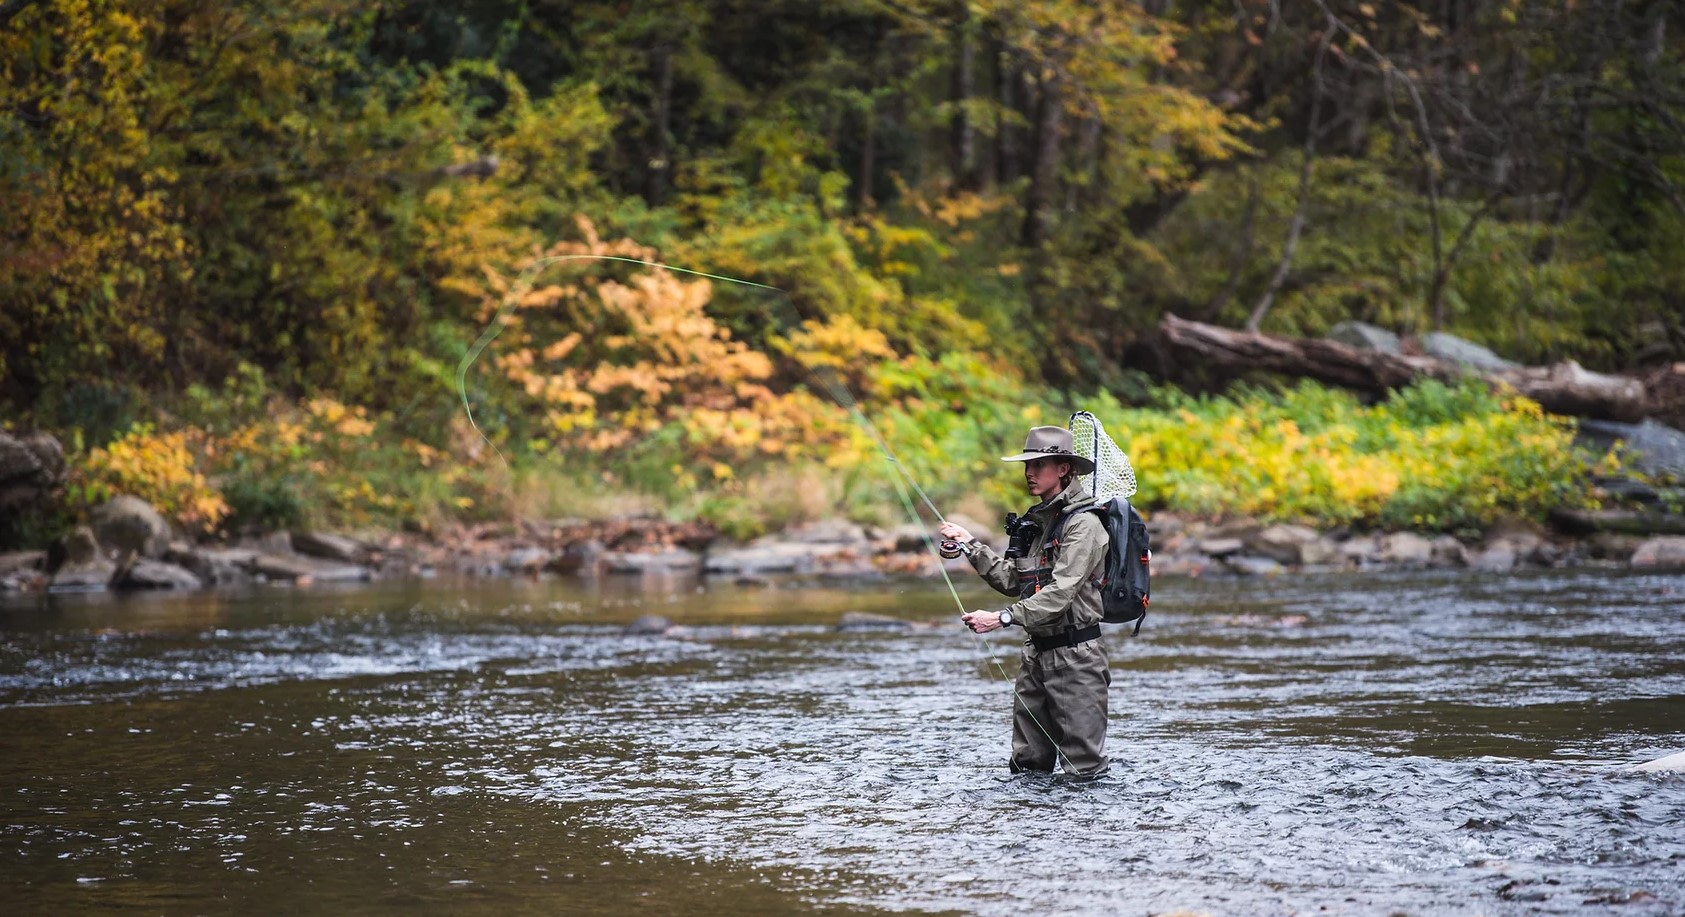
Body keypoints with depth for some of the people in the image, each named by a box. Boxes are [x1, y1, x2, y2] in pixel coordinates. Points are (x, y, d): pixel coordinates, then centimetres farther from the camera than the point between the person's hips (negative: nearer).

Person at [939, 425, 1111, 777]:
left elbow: (1060, 593, -22)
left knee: (1084, 771, -5)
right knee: (1026, 768, 10)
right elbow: (1013, 580, 13)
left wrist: (1002, 618, -28)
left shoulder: (1083, 524, -14)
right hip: (1036, 652, 8)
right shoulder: (1036, 520, 14)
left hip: (1074, 656, -8)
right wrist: (971, 545, 9)